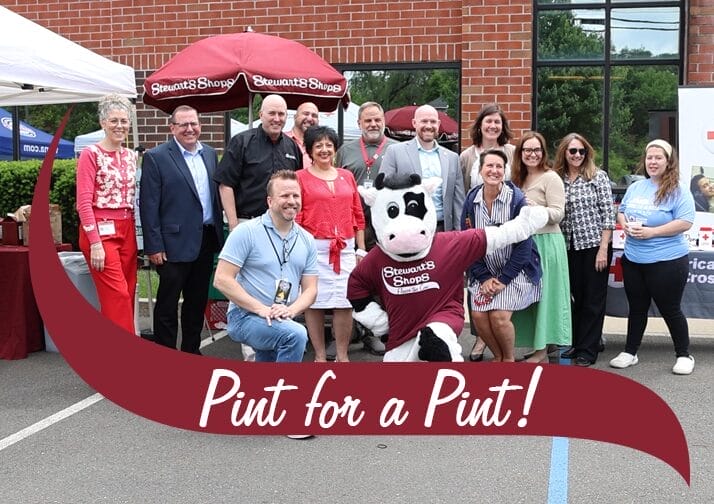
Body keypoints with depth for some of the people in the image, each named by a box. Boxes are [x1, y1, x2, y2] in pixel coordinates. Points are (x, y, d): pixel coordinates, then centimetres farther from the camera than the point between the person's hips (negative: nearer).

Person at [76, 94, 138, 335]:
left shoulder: (131, 155, 13)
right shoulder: (91, 154, -6)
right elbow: (83, 202, -11)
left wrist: (133, 233, 10)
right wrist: (95, 243, -17)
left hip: (127, 231, 7)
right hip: (101, 231, -6)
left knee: (126, 295, 7)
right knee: (118, 296, -10)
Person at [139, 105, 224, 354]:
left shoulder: (210, 154, 11)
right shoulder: (156, 157, -7)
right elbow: (148, 205, -10)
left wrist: (219, 234, 9)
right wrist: (154, 246, -14)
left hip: (206, 240, 6)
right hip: (175, 242, -6)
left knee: (197, 301, 15)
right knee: (167, 303, 3)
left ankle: (191, 351, 28)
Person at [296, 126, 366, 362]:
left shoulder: (347, 176, 14)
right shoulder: (301, 177, 3)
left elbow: (357, 215, 15)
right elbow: (295, 217, -1)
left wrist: (361, 249, 11)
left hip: (345, 249, 3)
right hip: (314, 248, -3)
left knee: (345, 303, 1)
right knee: (314, 302, 0)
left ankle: (342, 355, 12)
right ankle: (320, 355, 12)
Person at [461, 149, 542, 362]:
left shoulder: (517, 199, -13)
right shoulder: (471, 200, -2)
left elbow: (523, 245, -13)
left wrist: (503, 279, -15)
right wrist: (484, 277, -8)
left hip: (515, 270, -4)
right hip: (485, 272, 4)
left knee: (499, 316, -19)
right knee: (478, 316, -12)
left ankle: (509, 359, 9)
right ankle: (498, 356, 16)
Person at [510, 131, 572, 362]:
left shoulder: (551, 178, -6)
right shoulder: (519, 179, 17)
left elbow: (558, 214, -14)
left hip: (546, 242, -7)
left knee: (543, 294, -5)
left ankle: (542, 351, 1)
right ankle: (537, 347, 14)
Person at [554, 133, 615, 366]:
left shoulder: (598, 177, -4)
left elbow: (608, 215, -7)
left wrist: (603, 249, -12)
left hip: (594, 245, -3)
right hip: (568, 247, 4)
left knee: (593, 299, 3)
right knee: (573, 297, 11)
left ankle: (588, 350, 11)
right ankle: (574, 343, 24)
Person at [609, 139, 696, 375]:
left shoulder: (677, 191, -10)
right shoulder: (635, 187, 9)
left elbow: (685, 222, -18)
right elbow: (621, 211, 17)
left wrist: (652, 232, -22)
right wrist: (625, 225, -6)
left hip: (667, 261, -5)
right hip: (633, 260, 6)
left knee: (669, 309, 5)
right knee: (637, 307, 15)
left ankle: (684, 355, 22)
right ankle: (630, 352, 27)